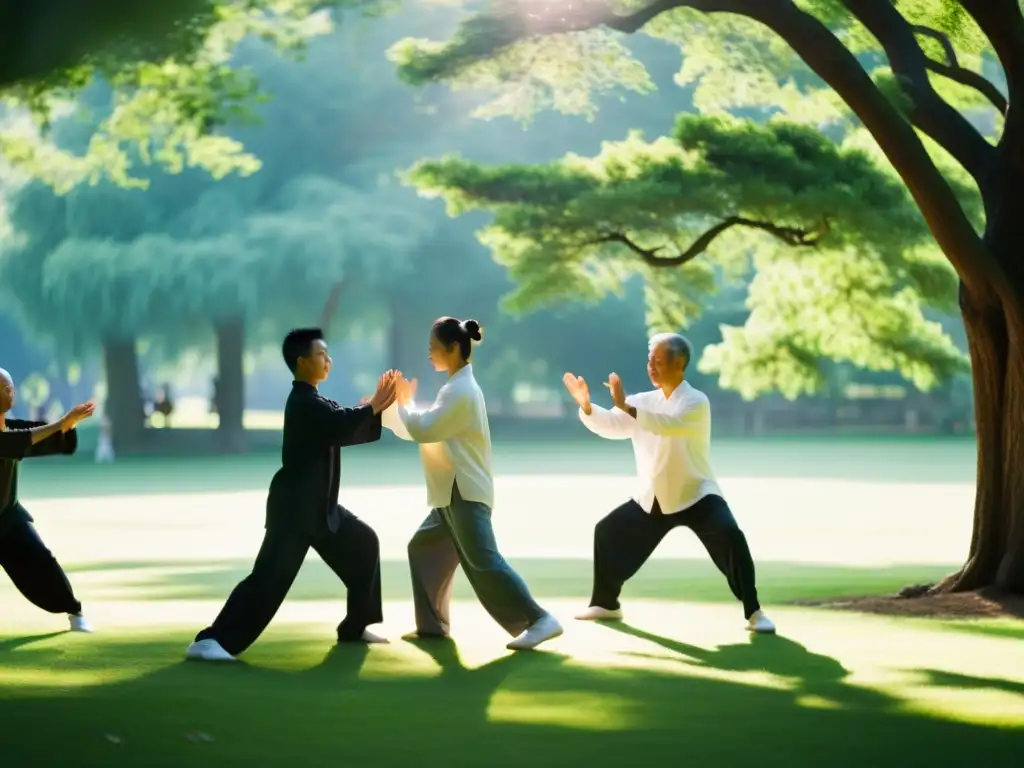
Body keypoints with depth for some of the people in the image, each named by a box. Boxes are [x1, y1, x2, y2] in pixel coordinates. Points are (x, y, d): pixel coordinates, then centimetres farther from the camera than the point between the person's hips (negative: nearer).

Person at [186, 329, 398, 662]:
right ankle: (210, 641, -20)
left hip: (318, 505, 10)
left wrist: (376, 408, 2)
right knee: (270, 577, -17)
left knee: (364, 543, 17)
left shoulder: (313, 402, 16)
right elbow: (343, 427, -28)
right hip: (295, 506, -10)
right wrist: (373, 407, -14)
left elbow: (346, 430, 15)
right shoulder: (304, 403, -16)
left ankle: (354, 626, 25)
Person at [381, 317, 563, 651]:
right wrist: (389, 407, 12)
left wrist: (403, 403, -2)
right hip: (456, 492, 11)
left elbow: (424, 429, -18)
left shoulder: (460, 391, -15)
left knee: (483, 562, -17)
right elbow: (424, 430, 20)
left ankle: (539, 620, -22)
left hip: (465, 493, -11)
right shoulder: (458, 387, 17)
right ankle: (432, 623, 25)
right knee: (424, 548, 18)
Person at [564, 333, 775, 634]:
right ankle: (606, 604, 24)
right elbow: (611, 426, -2)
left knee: (730, 538, -28)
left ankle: (753, 612, -18)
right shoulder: (645, 401, 5)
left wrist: (626, 406, -45)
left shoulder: (696, 402, -16)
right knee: (608, 533, 7)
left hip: (695, 495, -6)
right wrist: (586, 406, -20)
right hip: (653, 498, 6)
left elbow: (669, 424, -36)